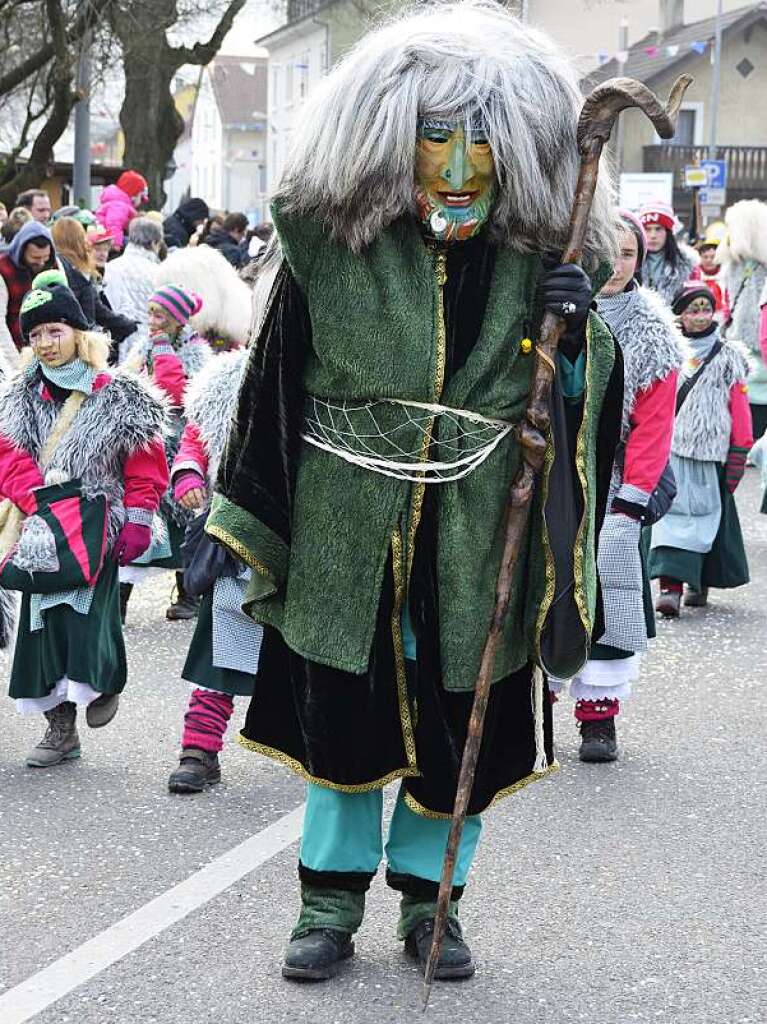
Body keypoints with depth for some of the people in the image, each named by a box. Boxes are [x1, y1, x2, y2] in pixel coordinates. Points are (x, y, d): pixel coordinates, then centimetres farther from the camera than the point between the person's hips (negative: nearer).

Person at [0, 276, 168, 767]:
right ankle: (61, 729, 10)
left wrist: (138, 521, -7)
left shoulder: (119, 397, -2)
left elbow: (145, 465, -1)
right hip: (42, 533, 4)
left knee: (87, 612, -17)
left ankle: (105, 679, 14)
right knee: (44, 622, 3)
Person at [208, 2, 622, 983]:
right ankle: (331, 901, 26)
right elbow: (278, 380, 2)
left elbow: (586, 402, 4)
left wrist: (576, 334, -17)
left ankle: (429, 897, 29)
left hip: (477, 542, 1)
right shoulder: (331, 236, -5)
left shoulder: (540, 250, -2)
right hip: (348, 533, 0)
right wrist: (256, 530, 3)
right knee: (339, 716, 9)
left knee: (459, 729, 9)